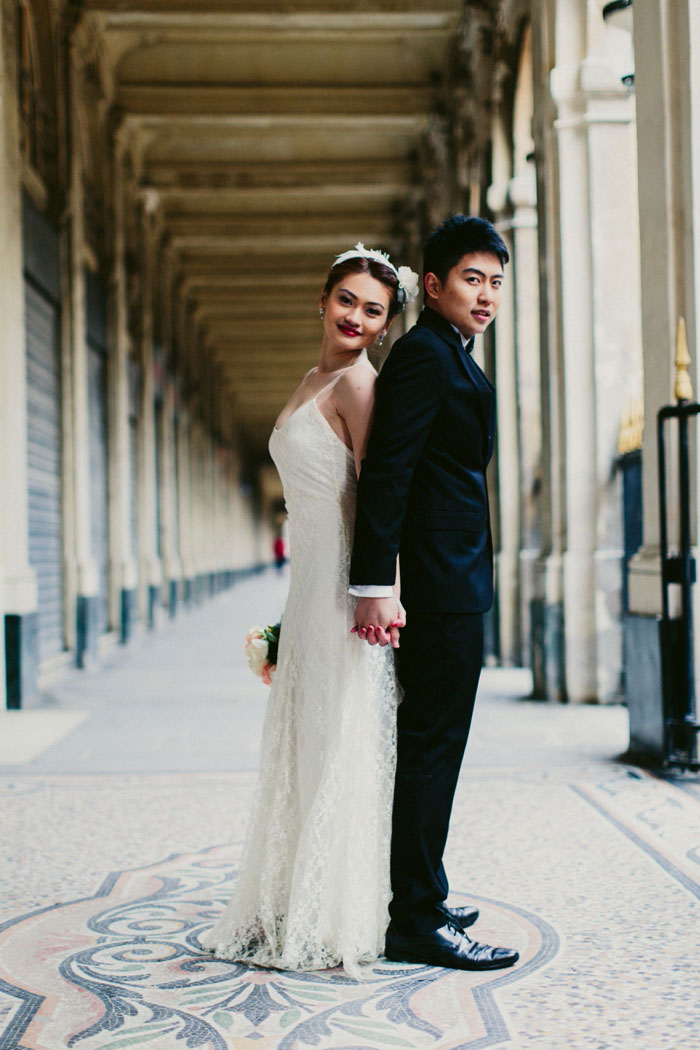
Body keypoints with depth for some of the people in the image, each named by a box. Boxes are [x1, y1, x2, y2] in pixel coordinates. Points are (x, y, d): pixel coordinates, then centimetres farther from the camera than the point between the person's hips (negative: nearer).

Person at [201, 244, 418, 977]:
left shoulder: (356, 382, -10)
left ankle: (337, 923, 7)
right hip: (311, 583, 9)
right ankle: (294, 913, 24)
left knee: (341, 747, -3)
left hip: (344, 584, -9)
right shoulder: (312, 382, 17)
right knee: (306, 745, 13)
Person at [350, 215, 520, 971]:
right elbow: (385, 473, -21)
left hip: (447, 581, 11)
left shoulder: (447, 356, 18)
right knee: (432, 745, -6)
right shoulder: (424, 354, -13)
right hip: (441, 584, -11)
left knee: (428, 744, 17)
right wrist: (374, 585, -26)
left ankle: (420, 899, 29)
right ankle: (417, 923, 1)